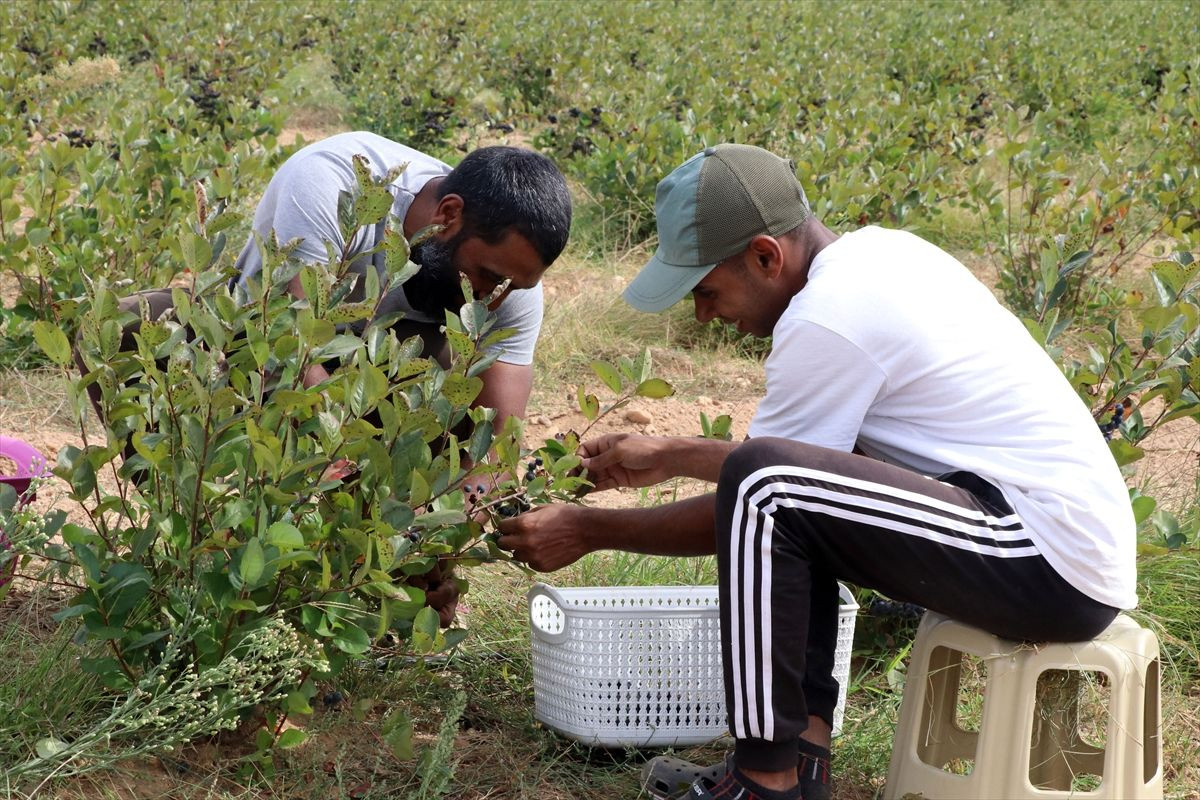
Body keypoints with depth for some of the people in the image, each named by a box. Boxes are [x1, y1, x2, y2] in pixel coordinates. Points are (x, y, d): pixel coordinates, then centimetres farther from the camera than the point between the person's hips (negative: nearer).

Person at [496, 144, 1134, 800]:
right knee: (787, 488, 20)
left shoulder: (827, 319, -18)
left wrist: (588, 530, 1)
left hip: (1053, 570, -11)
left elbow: (753, 498, -9)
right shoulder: (874, 251, 11)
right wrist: (666, 458, 27)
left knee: (764, 490, -22)